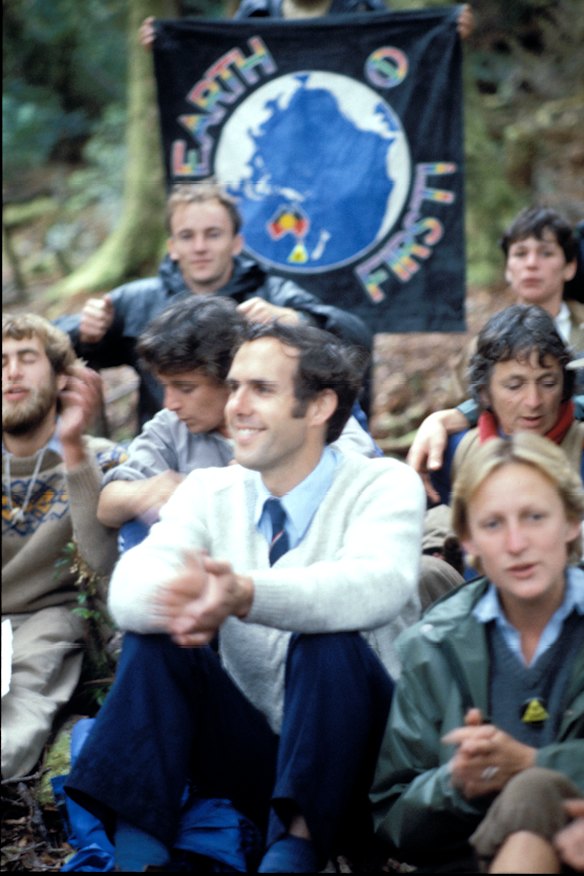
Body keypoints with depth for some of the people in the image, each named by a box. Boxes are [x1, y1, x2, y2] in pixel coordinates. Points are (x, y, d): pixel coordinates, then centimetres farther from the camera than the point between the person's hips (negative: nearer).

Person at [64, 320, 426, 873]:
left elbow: (378, 584, -32)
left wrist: (246, 594, -50)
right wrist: (176, 596, -41)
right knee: (152, 636, -17)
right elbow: (127, 589, -15)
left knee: (327, 641, -31)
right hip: (255, 756, 4)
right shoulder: (209, 491, 3)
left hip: (349, 760, -4)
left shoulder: (383, 485, -8)